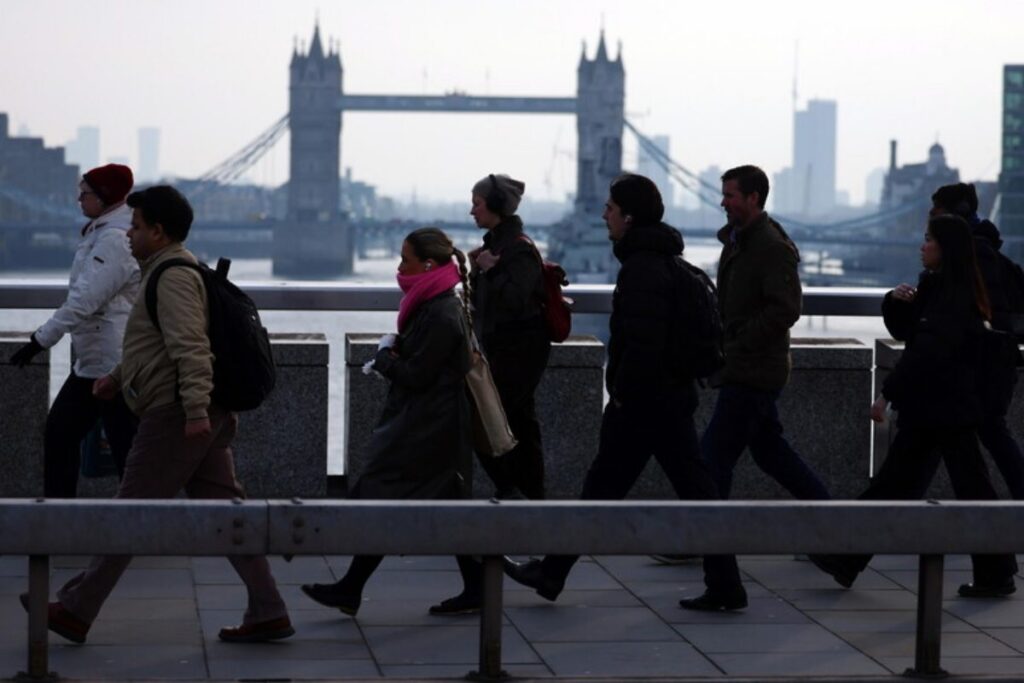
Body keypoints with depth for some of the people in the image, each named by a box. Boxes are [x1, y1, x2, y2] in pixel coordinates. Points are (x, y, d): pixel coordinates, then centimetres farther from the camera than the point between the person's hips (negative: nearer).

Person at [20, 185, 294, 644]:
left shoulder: (173, 276, -13)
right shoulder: (174, 272, 21)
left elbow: (190, 347, -24)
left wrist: (195, 409, -30)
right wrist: (119, 377, 30)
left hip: (175, 416, -10)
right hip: (202, 418, 10)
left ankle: (76, 611, 6)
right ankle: (268, 614, 3)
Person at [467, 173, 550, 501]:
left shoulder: (519, 248, -15)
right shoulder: (495, 243, 15)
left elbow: (514, 299, -25)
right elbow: (481, 302, 21)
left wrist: (491, 270, -16)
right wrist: (476, 272, 4)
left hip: (519, 350, -10)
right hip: (502, 348, 10)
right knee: (521, 423, 11)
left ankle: (509, 491, -5)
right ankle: (532, 496, 15)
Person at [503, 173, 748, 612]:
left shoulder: (643, 268, -17)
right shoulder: (667, 260, 15)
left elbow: (642, 341, -26)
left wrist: (623, 393, -16)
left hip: (640, 400, -9)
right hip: (674, 396, 10)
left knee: (603, 487, 1)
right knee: (694, 490, 7)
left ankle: (553, 572, 12)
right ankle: (724, 585, 7)